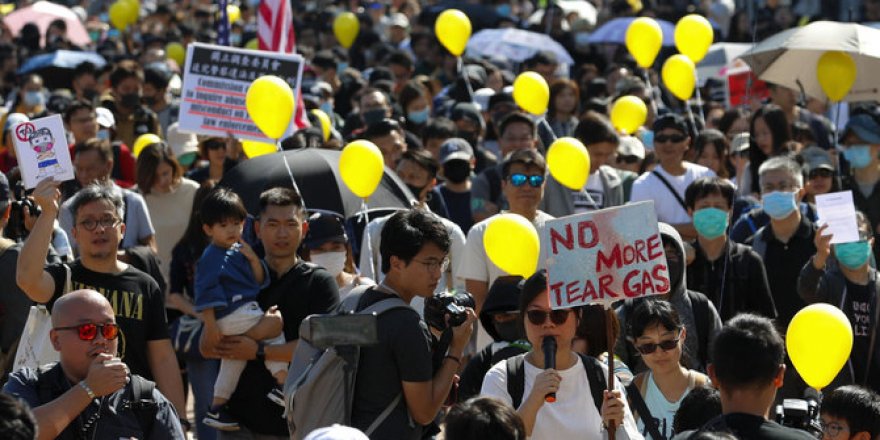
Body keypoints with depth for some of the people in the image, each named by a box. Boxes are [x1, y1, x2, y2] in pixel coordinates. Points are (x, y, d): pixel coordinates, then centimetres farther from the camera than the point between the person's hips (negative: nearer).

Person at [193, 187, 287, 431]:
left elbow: (259, 281, 13)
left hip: (247, 309, 9)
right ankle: (283, 384, -16)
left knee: (234, 357, 16)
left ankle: (217, 409, 25)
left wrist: (253, 259, -5)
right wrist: (210, 326, -20)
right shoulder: (210, 258, -10)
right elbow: (206, 293, -15)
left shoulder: (239, 251, 14)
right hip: (230, 317, -9)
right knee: (276, 326, -15)